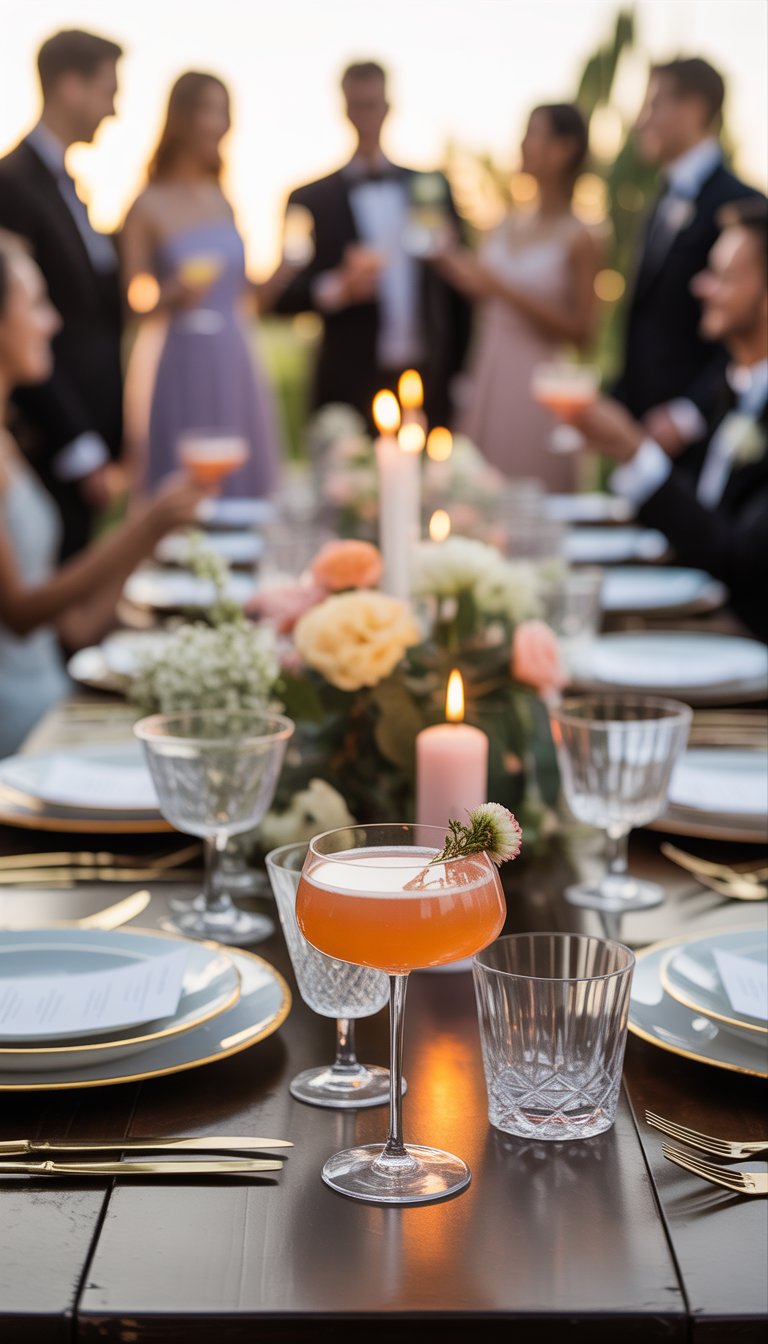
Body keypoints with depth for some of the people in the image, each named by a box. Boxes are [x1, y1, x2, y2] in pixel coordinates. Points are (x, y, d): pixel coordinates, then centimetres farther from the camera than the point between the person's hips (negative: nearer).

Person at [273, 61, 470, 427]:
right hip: (349, 391, -2)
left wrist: (460, 377, 7)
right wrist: (337, 289, -16)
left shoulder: (433, 187, 11)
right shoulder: (308, 200, 3)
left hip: (431, 388, 2)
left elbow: (457, 287, 12)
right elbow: (284, 297, 2)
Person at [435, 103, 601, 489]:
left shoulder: (578, 240, -6)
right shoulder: (507, 227, 10)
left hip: (534, 396, -5)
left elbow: (581, 333, -11)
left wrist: (502, 290, -17)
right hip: (486, 388, 5)